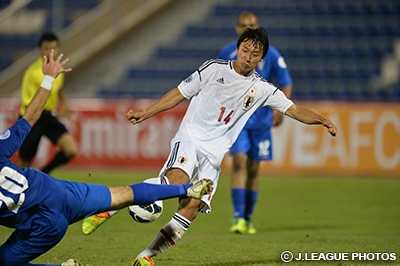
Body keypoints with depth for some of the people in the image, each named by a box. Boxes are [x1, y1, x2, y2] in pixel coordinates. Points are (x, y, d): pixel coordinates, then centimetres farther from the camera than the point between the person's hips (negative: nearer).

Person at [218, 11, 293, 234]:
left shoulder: (270, 54, -2)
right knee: (239, 161, -17)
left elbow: (286, 84, 2)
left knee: (253, 168, 7)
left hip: (261, 119, 1)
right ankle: (238, 218, -20)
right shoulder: (227, 53, 1)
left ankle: (248, 219, 19)